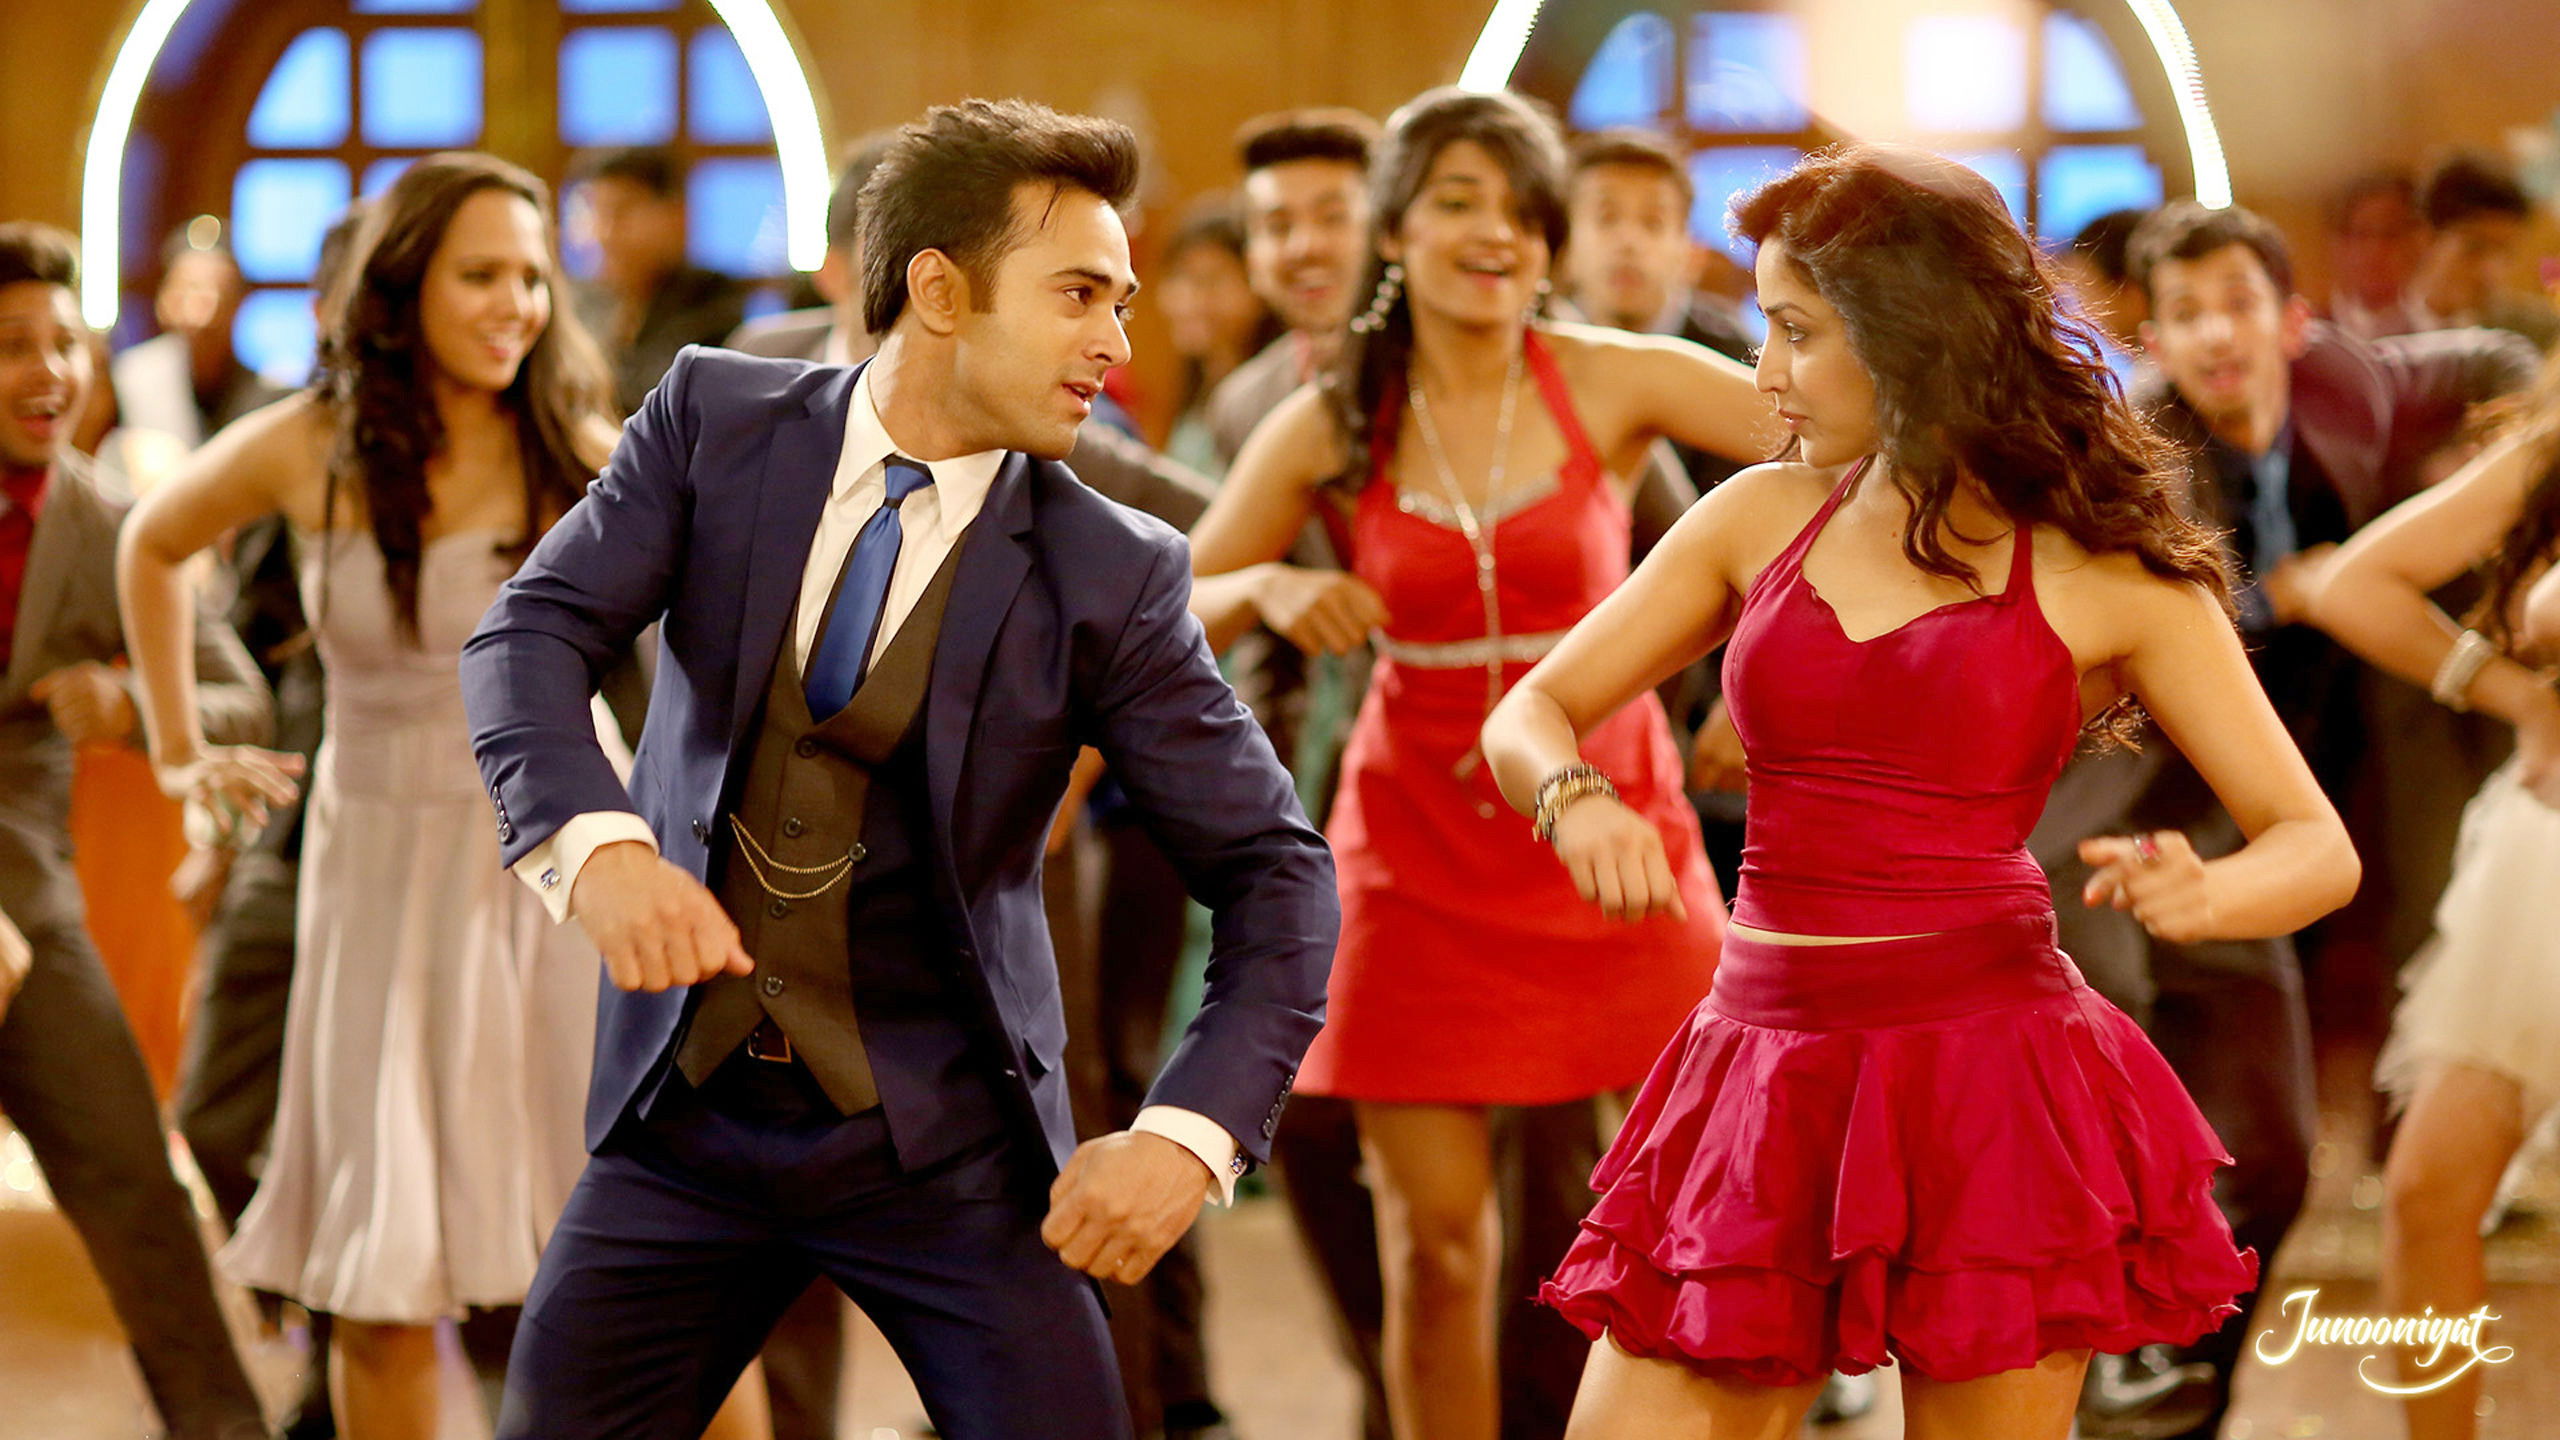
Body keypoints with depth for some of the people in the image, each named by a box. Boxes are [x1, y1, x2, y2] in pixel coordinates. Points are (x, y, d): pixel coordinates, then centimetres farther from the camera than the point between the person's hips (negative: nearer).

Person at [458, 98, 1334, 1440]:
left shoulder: (1105, 574, -7)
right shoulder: (717, 419, -2)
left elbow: (1275, 874, -6)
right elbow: (529, 638, -12)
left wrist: (1191, 1131, -21)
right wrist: (596, 842, -33)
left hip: (942, 1133, -1)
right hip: (689, 1112, 1)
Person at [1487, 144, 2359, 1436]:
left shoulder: (2106, 575, 0)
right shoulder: (1761, 520, 10)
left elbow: (2319, 848, 1)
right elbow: (1526, 719, 11)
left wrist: (2200, 895, -22)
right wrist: (1577, 802, -12)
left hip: (1983, 1076, -3)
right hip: (1765, 1066, 3)